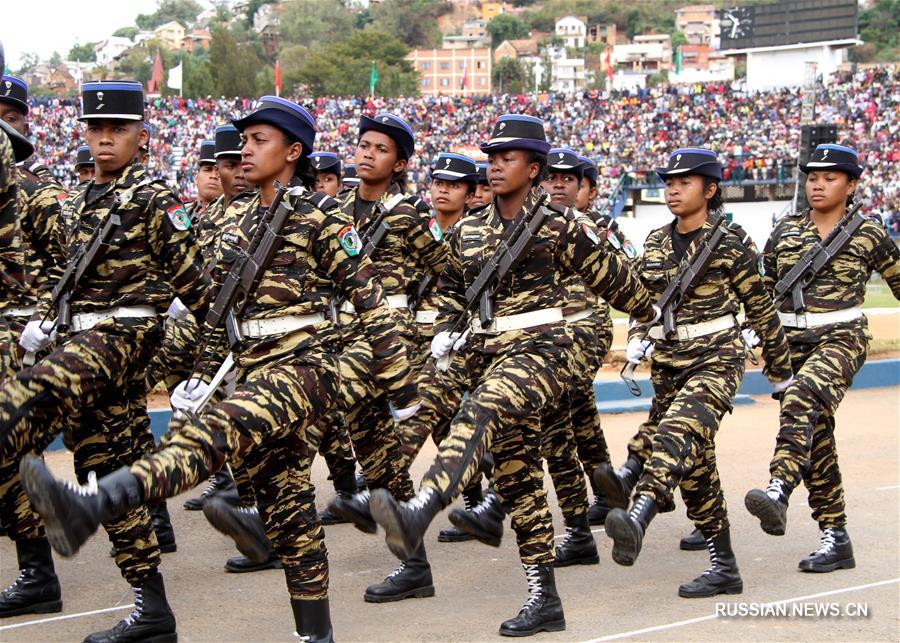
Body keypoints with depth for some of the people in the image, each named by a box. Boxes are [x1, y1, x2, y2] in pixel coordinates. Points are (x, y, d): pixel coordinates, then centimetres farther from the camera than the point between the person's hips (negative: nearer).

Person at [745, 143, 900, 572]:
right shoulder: (786, 230, 11)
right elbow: (761, 288, 18)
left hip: (842, 338, -4)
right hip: (793, 339, 5)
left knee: (802, 400, -33)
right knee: (816, 437, 4)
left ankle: (779, 491, -49)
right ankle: (835, 537, 10)